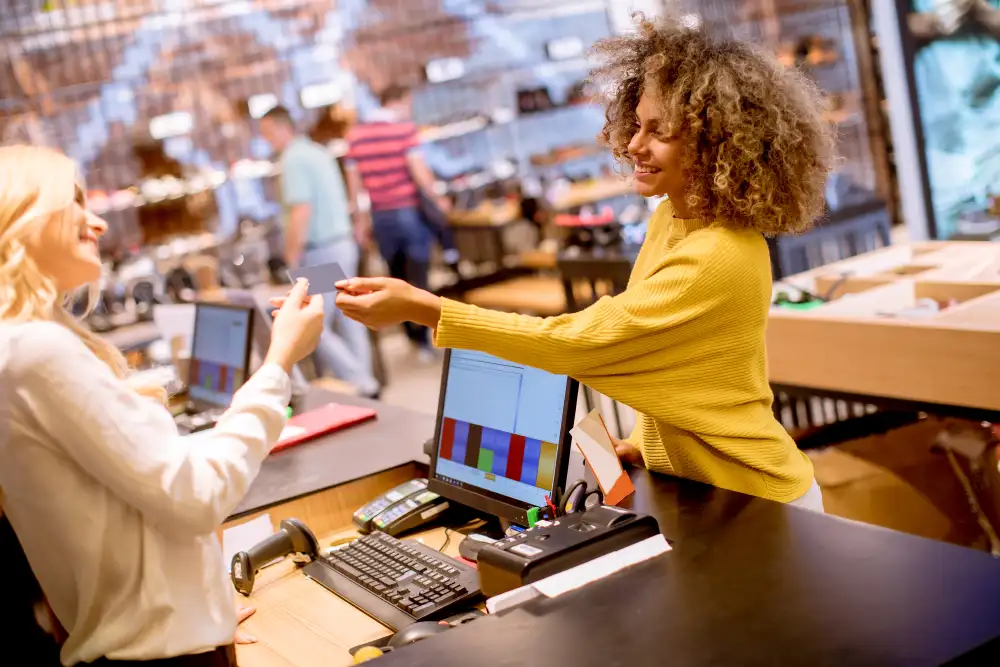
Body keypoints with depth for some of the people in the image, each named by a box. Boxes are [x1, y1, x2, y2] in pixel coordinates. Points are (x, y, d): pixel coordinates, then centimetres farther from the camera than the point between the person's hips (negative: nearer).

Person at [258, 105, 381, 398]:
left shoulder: (294, 159, -14)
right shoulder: (318, 151, 15)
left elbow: (301, 213, -22)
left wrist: (291, 259, -17)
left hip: (321, 252, -9)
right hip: (344, 243, 9)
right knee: (348, 321, 13)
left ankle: (361, 384, -5)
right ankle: (362, 381, 18)